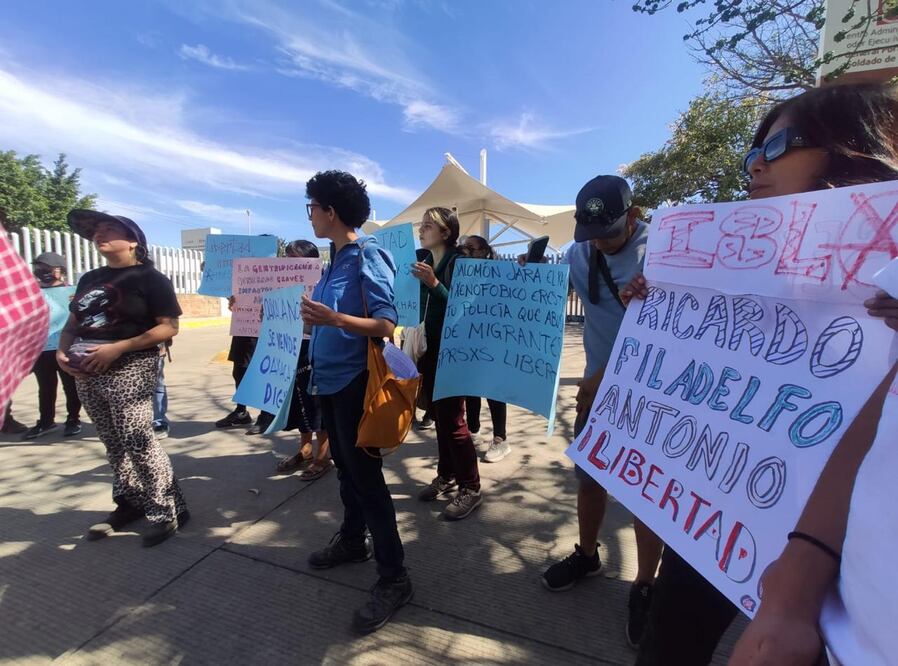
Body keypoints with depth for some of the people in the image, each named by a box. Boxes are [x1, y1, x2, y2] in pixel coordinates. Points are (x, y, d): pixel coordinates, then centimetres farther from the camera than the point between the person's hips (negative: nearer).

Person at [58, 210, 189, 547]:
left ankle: (169, 510, 0)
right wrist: (62, 351, 1)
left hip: (129, 370, -7)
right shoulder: (89, 279, 17)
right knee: (114, 444, 13)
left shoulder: (149, 277, -5)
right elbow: (73, 323, 22)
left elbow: (168, 327, -13)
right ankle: (129, 503, 27)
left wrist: (117, 348, -19)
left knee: (138, 441, -10)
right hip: (87, 373, 7)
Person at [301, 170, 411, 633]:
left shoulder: (368, 256, -15)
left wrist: (333, 319, -32)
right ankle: (352, 541, 40)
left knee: (365, 475, -2)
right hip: (330, 378, 9)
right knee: (345, 467, 20)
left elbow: (386, 325, -22)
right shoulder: (335, 258, 10)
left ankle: (393, 577, 12)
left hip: (354, 381, -9)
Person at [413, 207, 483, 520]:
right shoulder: (425, 262, 10)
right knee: (439, 415, 15)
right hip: (428, 349, 8)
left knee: (452, 419, -3)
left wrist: (434, 284, -29)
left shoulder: (457, 262, -11)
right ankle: (446, 475, 30)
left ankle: (471, 488, 11)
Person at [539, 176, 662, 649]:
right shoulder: (579, 253, 0)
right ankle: (587, 555, 38)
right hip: (596, 387, 5)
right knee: (589, 477, 15)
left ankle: (644, 586, 25)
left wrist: (607, 374, -28)